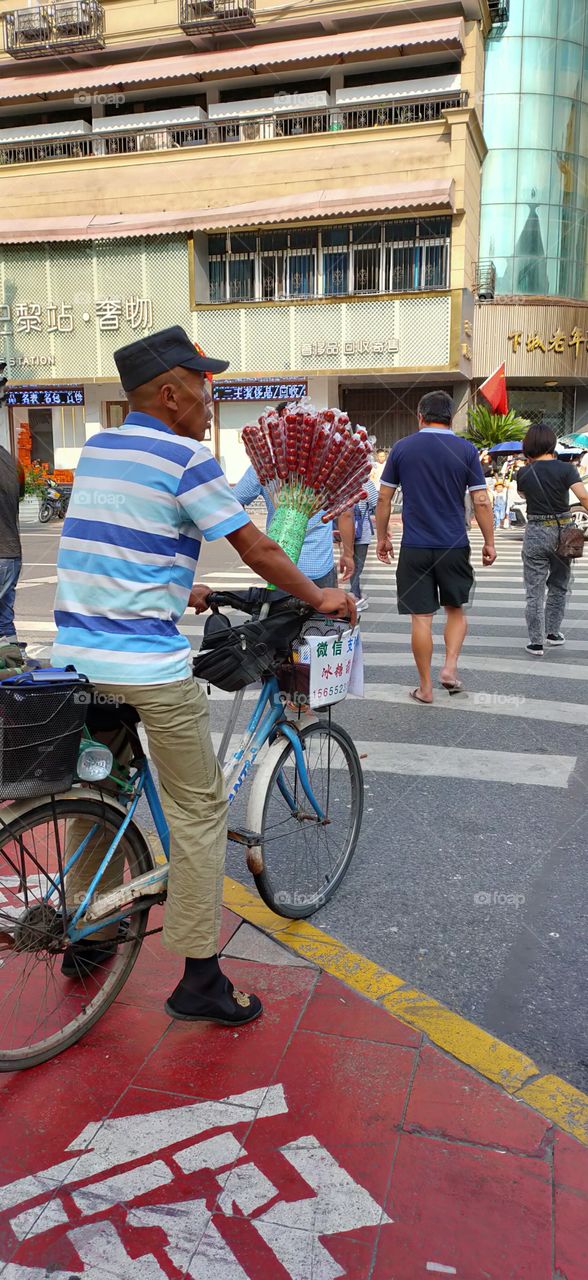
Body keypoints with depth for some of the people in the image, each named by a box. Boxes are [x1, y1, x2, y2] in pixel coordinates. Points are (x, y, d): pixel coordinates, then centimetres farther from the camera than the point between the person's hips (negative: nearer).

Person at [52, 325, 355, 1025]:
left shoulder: (95, 448, 14)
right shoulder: (186, 460, -9)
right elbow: (257, 550, -4)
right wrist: (320, 597, 10)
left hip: (76, 651, 8)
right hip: (147, 664, -8)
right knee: (199, 810, 4)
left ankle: (84, 938, 38)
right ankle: (200, 978, 12)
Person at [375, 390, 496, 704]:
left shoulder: (402, 448, 1)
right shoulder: (466, 450, -1)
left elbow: (383, 498, 4)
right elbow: (481, 502, -3)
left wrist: (382, 537, 14)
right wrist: (489, 542, 7)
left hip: (414, 547, 0)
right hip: (454, 546, 0)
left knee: (421, 617, 5)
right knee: (456, 610, 19)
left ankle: (425, 687, 12)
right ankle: (450, 666, 2)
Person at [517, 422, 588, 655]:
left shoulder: (524, 473, -3)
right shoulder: (566, 469, -7)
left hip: (535, 533, 0)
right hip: (562, 531, 1)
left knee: (534, 591, 5)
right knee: (559, 586, 20)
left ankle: (536, 642, 4)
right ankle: (553, 631, 27)